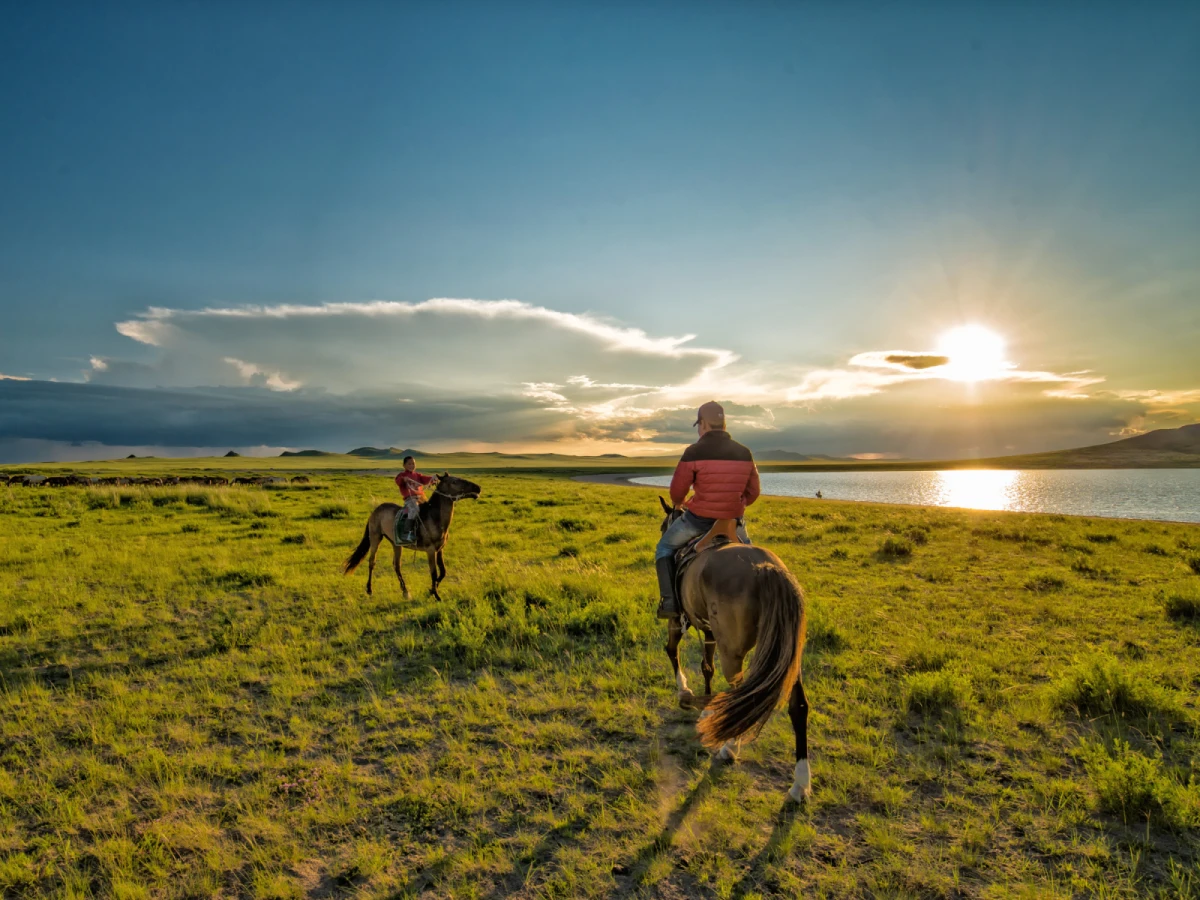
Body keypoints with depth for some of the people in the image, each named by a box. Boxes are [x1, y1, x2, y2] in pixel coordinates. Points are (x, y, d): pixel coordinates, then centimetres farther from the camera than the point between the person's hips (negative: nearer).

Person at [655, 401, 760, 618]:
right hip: (734, 520, 4)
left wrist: (677, 503, 15)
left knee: (665, 548, 19)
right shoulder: (744, 453, 1)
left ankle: (669, 602, 8)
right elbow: (753, 492, 8)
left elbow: (677, 490, -8)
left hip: (698, 519, -4)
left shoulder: (694, 452, -14)